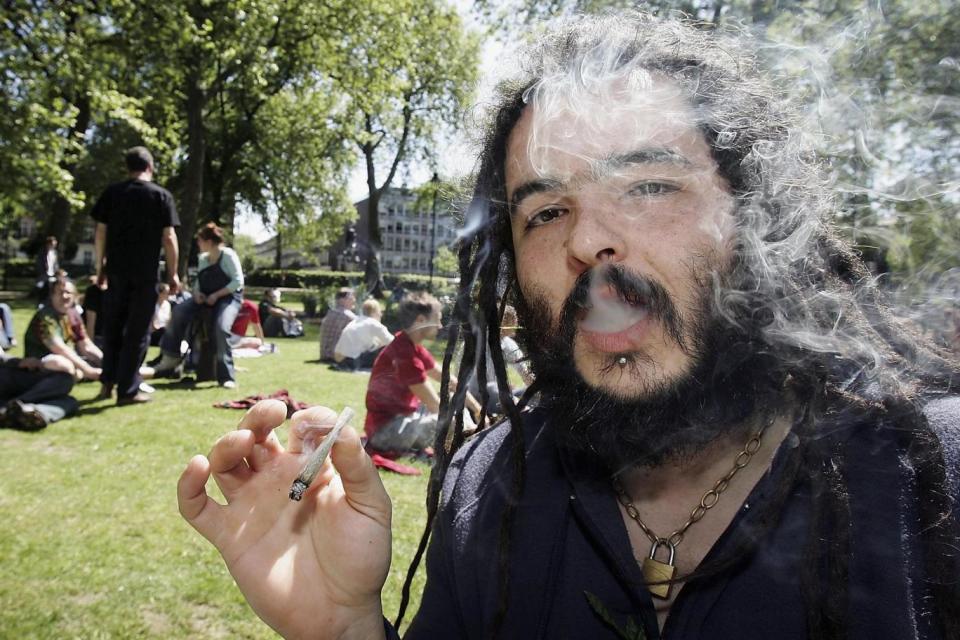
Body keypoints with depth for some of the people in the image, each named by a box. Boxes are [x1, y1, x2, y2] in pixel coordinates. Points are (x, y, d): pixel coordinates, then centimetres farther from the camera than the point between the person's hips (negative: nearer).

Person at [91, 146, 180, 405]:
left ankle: (108, 381, 21)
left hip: (116, 270, 3)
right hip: (145, 272, -3)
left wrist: (100, 267, 14)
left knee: (112, 327, 17)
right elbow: (169, 238, -6)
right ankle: (128, 390, 3)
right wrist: (172, 273, 0)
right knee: (137, 331, 1)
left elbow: (100, 233, 6)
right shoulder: (161, 195, -2)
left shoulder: (111, 193, 7)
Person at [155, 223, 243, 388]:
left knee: (221, 327, -32)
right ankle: (171, 356, -4)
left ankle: (226, 376, -26)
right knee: (180, 311, -16)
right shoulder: (202, 258, 13)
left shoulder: (228, 255, -9)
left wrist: (216, 295, -18)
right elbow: (199, 281, 19)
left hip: (228, 297, -7)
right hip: (206, 297, 7)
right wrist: (197, 292, -4)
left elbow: (238, 281, -15)